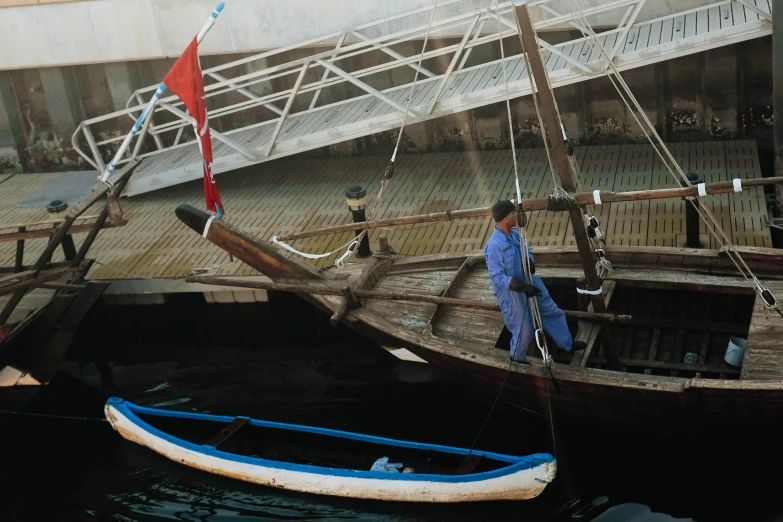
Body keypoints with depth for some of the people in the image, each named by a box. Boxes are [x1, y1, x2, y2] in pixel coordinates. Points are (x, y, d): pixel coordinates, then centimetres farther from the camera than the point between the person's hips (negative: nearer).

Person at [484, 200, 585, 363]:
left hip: (528, 282, 8)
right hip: (512, 293, -8)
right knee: (524, 329, 10)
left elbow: (527, 252, 11)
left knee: (551, 311, 22)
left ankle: (567, 344, 44)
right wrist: (523, 287, -34)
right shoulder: (494, 245, -31)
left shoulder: (514, 233, -5)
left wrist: (530, 262, -15)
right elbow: (497, 277, -30)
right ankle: (518, 358, 41)